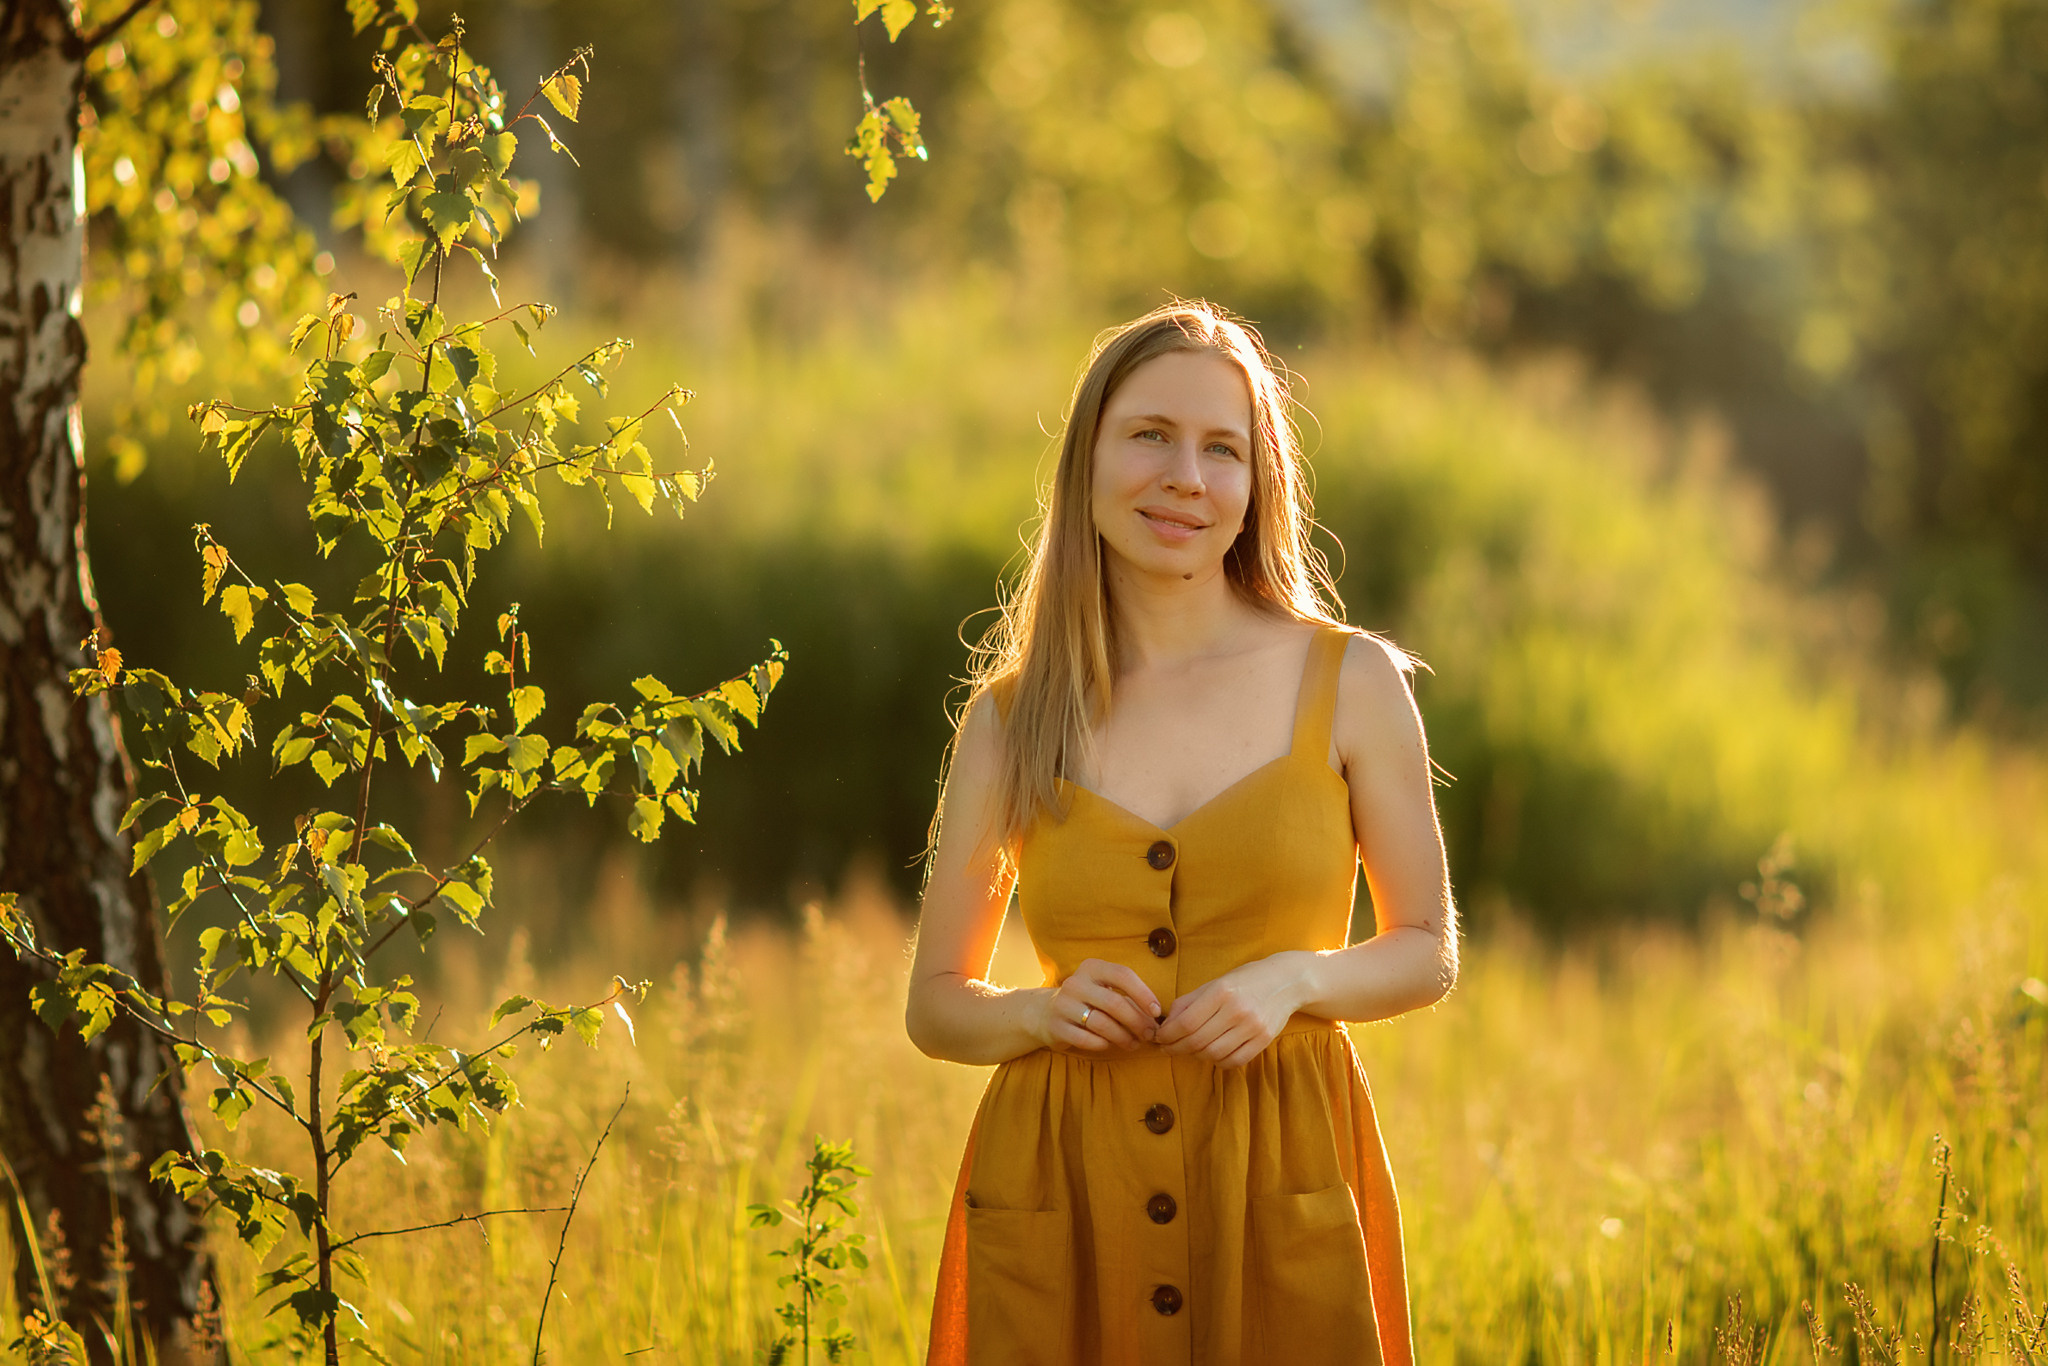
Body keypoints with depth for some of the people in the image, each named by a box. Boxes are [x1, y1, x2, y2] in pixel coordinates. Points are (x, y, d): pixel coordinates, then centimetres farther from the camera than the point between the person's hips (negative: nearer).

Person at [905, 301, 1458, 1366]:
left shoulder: (1353, 682, 1)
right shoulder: (1009, 720, 4)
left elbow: (1428, 953, 8)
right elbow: (935, 1005, 10)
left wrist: (1297, 977, -11)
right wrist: (1045, 1010, -10)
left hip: (1282, 1195, -1)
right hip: (1063, 1197, 1)